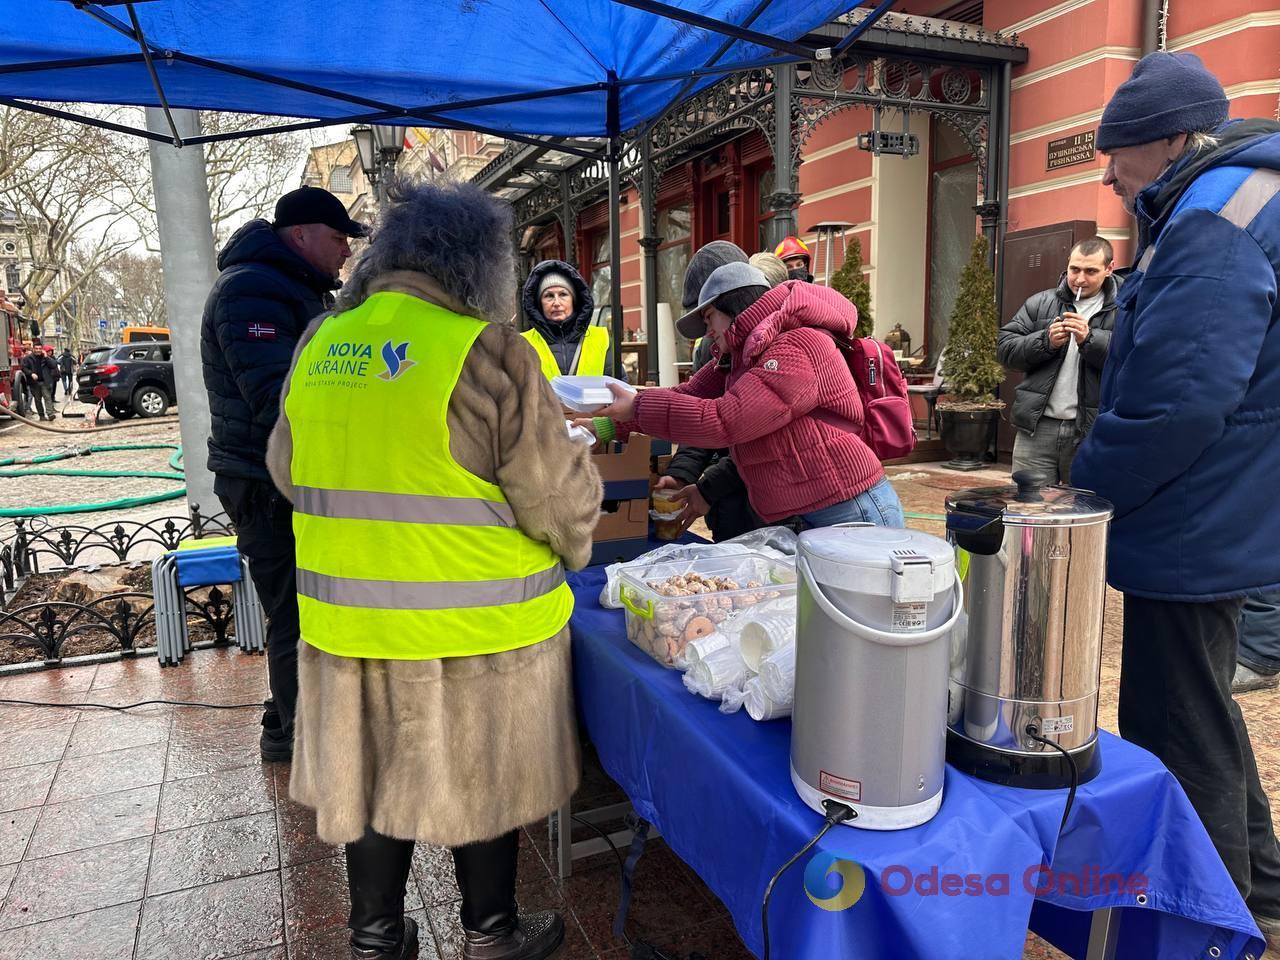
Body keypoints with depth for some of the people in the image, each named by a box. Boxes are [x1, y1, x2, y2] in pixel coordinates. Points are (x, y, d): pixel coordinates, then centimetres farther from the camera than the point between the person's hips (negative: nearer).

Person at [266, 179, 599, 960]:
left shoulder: (319, 347, 2)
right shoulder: (486, 352, -17)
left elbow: (289, 471, 14)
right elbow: (559, 500, -16)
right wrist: (575, 546, 5)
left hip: (348, 617, 6)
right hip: (477, 623, -5)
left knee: (374, 772, 21)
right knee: (480, 778, 15)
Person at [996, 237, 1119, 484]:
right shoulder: (1039, 303, 10)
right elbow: (1005, 347, 5)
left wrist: (1089, 339, -19)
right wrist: (1046, 341, -9)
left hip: (1093, 434, -1)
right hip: (1037, 427, 1)